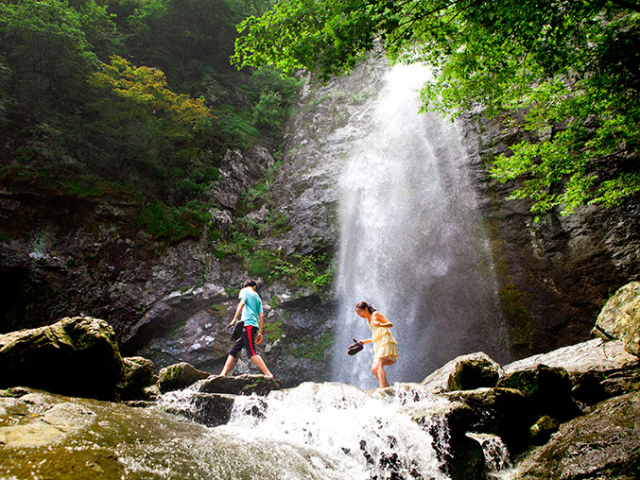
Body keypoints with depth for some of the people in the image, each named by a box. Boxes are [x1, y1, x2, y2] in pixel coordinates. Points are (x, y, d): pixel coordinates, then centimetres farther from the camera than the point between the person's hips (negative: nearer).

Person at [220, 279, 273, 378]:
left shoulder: (244, 291, 10)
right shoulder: (257, 297, 26)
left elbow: (242, 302, -12)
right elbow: (261, 316, 19)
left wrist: (234, 319, -16)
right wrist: (260, 332, 19)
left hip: (247, 323, -8)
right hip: (254, 325, 8)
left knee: (251, 351, -15)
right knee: (233, 350, 11)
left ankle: (268, 374, -22)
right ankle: (223, 374, 9)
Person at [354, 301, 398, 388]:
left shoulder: (376, 314, 2)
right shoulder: (368, 322, 24)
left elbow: (390, 324, -8)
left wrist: (380, 325, -27)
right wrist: (365, 341, 26)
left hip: (386, 342, -9)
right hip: (379, 345, 9)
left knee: (379, 364, -24)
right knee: (374, 369, 0)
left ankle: (383, 388, -34)